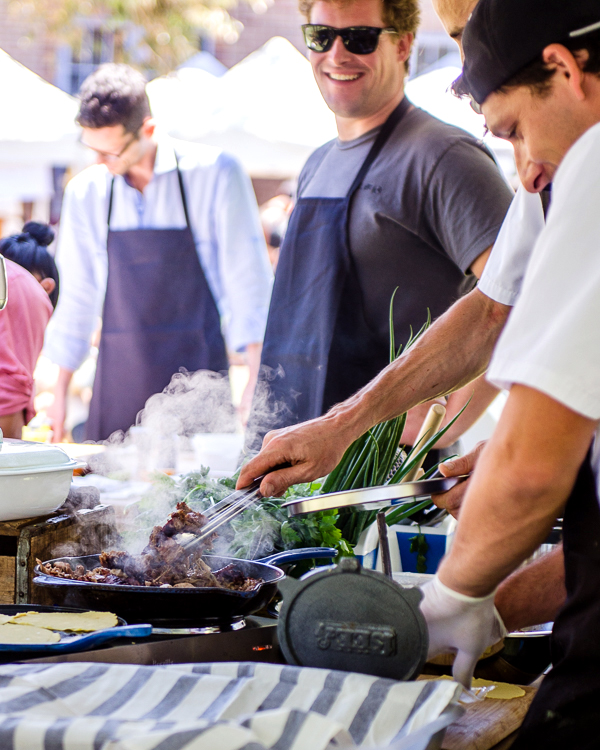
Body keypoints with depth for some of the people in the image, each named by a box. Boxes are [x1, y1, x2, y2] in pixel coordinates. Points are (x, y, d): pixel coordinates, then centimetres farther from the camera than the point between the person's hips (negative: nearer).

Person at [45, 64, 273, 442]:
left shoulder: (214, 174, -5)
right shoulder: (85, 192, 6)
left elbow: (249, 282, -3)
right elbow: (78, 295, 15)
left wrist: (257, 382, -9)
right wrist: (60, 390, 15)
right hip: (118, 390, 3)